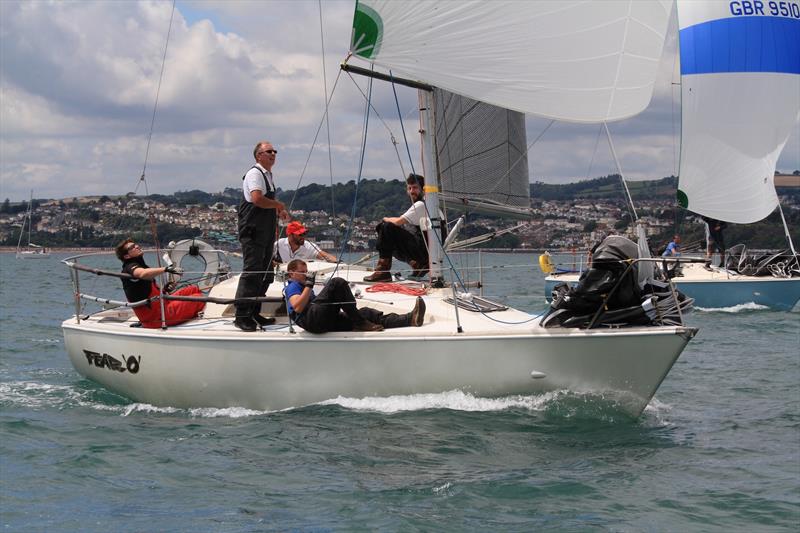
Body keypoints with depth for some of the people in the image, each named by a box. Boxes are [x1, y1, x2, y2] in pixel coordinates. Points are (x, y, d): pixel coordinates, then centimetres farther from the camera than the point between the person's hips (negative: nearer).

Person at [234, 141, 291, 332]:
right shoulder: (255, 174, -11)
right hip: (253, 233, -10)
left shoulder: (268, 175, 20)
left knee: (265, 275, 12)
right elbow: (257, 199, -27)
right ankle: (241, 316, -9)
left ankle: (254, 313, 20)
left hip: (266, 234, 10)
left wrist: (278, 211, 14)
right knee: (251, 273, -11)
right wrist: (279, 204, -13)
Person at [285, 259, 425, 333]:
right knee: (337, 282, -21)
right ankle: (360, 323, -18)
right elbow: (298, 307, -9)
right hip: (312, 320, -9)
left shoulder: (302, 287, 40)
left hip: (327, 323, 9)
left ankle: (410, 319, -26)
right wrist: (309, 285, -6)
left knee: (365, 312, -8)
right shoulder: (292, 286, 13)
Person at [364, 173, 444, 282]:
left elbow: (398, 222, -14)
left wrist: (386, 219, 5)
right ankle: (418, 264, 5)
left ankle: (383, 271, -18)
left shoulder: (421, 205, -9)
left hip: (425, 250, -10)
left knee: (387, 228, -16)